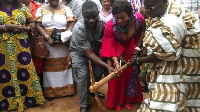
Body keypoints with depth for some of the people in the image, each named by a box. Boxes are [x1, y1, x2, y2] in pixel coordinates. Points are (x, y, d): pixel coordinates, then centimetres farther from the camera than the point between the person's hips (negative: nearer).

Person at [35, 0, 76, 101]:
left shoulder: (66, 9, 5)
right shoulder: (41, 9, 9)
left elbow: (71, 25, -3)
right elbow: (38, 26, 0)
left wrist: (65, 38, -18)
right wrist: (47, 38, -14)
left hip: (64, 44, 0)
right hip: (48, 43, 1)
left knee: (64, 64, 4)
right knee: (50, 66, 2)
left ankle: (68, 88, 17)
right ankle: (50, 91, 12)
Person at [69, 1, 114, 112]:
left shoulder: (102, 23, -27)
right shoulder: (78, 29, -36)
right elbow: (89, 54, -33)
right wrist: (107, 66, -39)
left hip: (95, 49, 4)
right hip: (79, 51, -3)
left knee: (99, 72, -7)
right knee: (83, 74, -19)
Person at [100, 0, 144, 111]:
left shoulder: (139, 19, -30)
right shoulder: (110, 26, -35)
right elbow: (110, 46, -28)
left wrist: (138, 46, -7)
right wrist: (116, 62, -38)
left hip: (131, 47, 3)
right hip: (117, 49, -2)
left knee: (131, 72, 14)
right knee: (117, 74, 3)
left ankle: (128, 99, 36)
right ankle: (117, 100, 25)